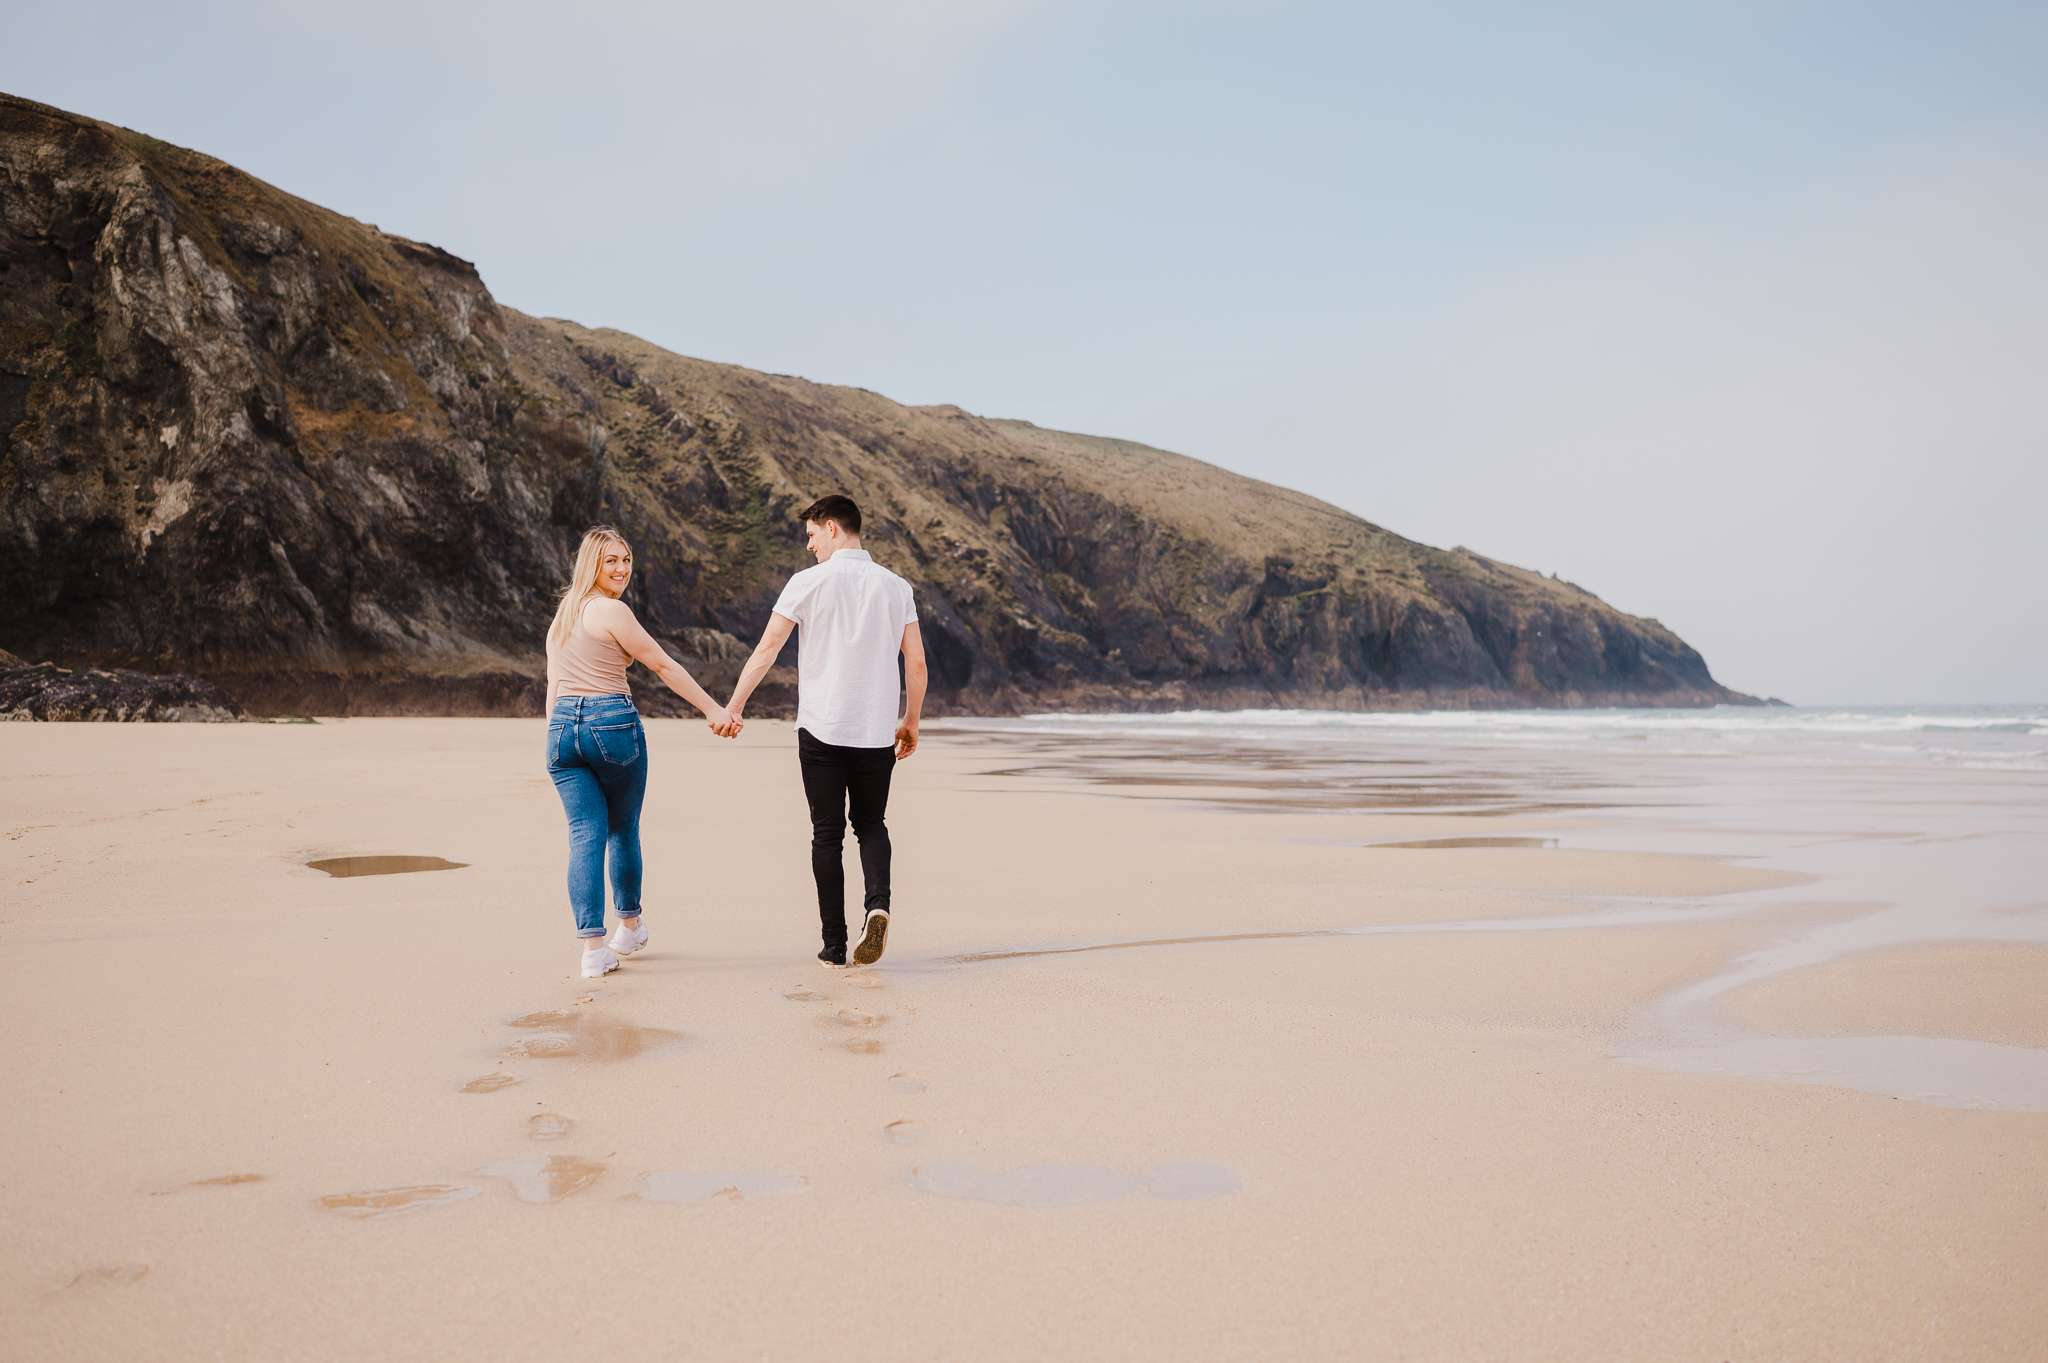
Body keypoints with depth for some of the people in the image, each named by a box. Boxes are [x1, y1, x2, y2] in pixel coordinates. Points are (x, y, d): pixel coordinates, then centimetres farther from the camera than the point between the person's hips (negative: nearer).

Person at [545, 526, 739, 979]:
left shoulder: (562, 615, 16)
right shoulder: (612, 611, -8)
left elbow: (553, 688, 17)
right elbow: (664, 665, -8)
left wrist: (558, 741, 20)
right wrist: (713, 709, -6)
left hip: (563, 726, 6)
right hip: (614, 723, -6)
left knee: (585, 835, 1)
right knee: (623, 829, 13)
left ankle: (592, 947, -7)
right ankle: (630, 926, 29)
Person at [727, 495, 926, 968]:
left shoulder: (809, 583, -4)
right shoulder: (895, 587, 5)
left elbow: (765, 651, -4)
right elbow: (917, 663, 3)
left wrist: (733, 706, 6)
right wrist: (911, 721, 15)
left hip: (821, 730, -2)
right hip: (877, 732, 2)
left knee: (827, 835, 7)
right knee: (871, 825, 17)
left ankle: (834, 944, 6)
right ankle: (878, 903, -9)